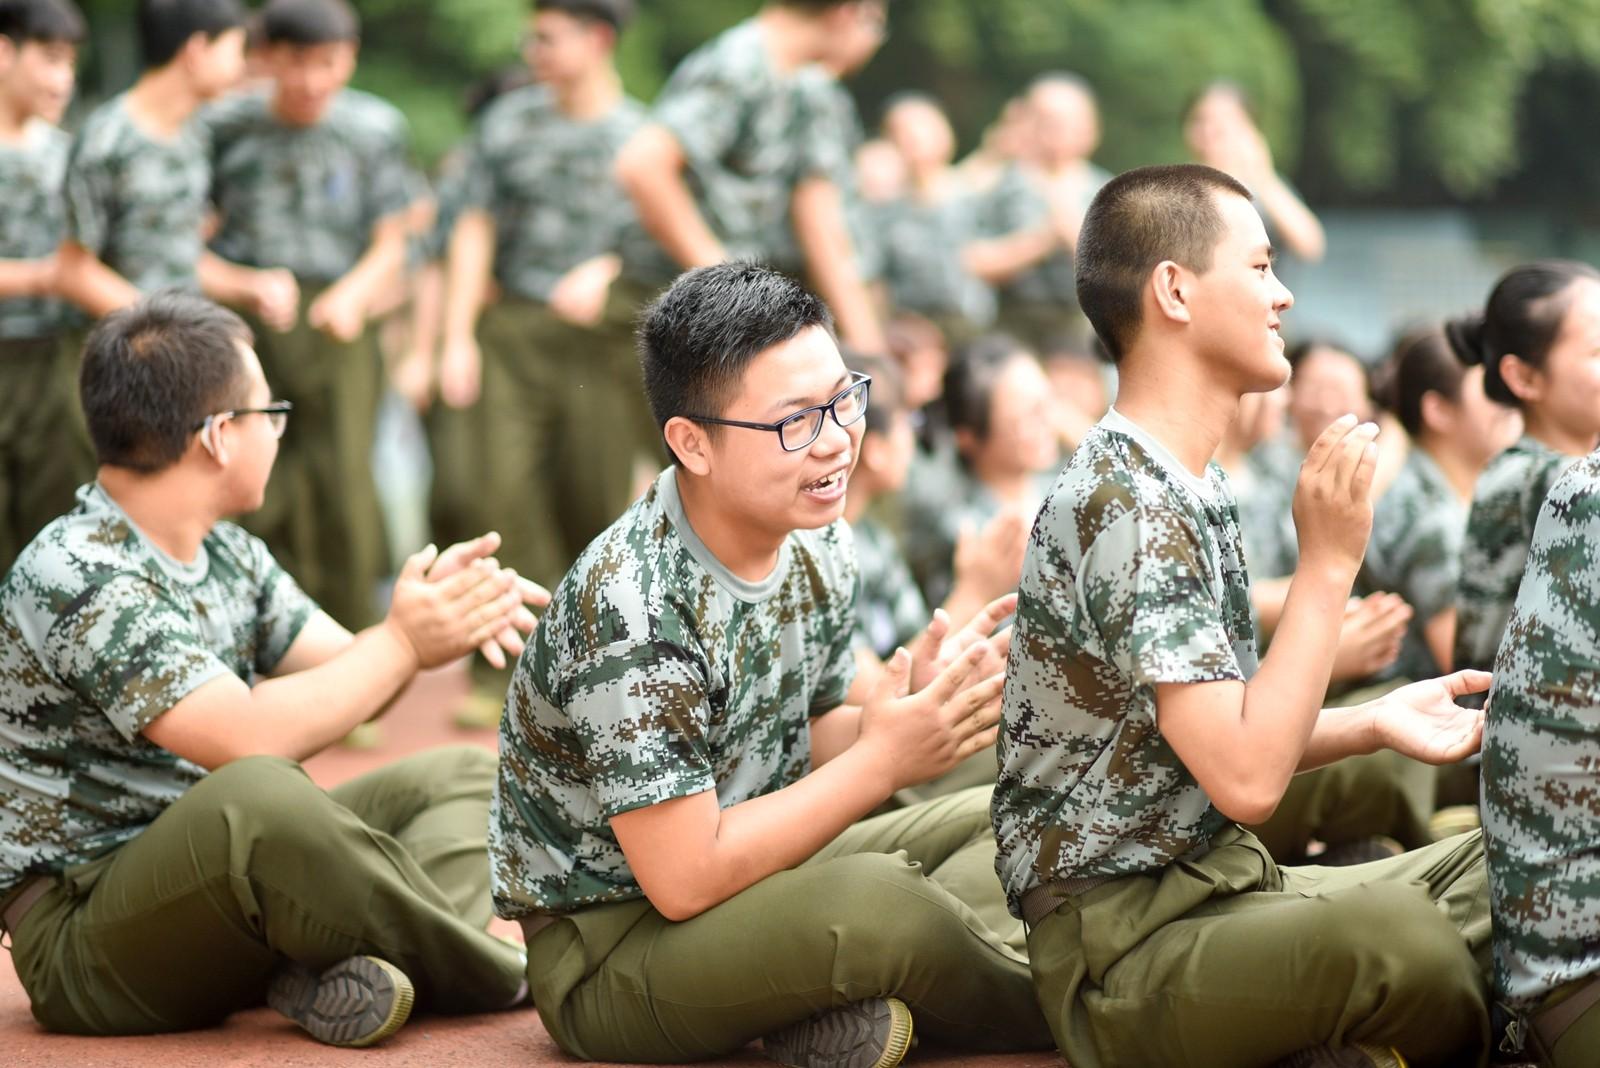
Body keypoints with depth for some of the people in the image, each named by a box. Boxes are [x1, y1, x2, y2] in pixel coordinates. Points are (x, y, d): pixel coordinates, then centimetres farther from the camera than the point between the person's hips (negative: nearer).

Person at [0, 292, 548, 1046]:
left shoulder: (228, 556, 9)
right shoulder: (77, 580, -20)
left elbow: (351, 683, 8)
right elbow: (249, 738, -30)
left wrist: (444, 610, -14)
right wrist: (403, 643, -17)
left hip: (233, 885, 10)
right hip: (85, 944, -10)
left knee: (459, 776, 10)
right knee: (255, 796, -39)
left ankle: (359, 972, -22)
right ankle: (500, 981, -19)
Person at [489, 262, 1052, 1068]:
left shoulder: (818, 548, -2)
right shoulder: (634, 610, -28)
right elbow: (686, 880, -27)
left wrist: (915, 706, -14)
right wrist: (884, 760, -24)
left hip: (745, 874, 9)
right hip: (605, 947, -9)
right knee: (875, 903, -33)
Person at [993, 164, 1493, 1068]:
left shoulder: (1194, 487, 13)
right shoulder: (1129, 507, -19)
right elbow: (1246, 779, -24)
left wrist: (1375, 725, 4)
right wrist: (1330, 566, -19)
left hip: (1210, 886, 10)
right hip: (1120, 936, -10)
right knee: (1392, 932, -32)